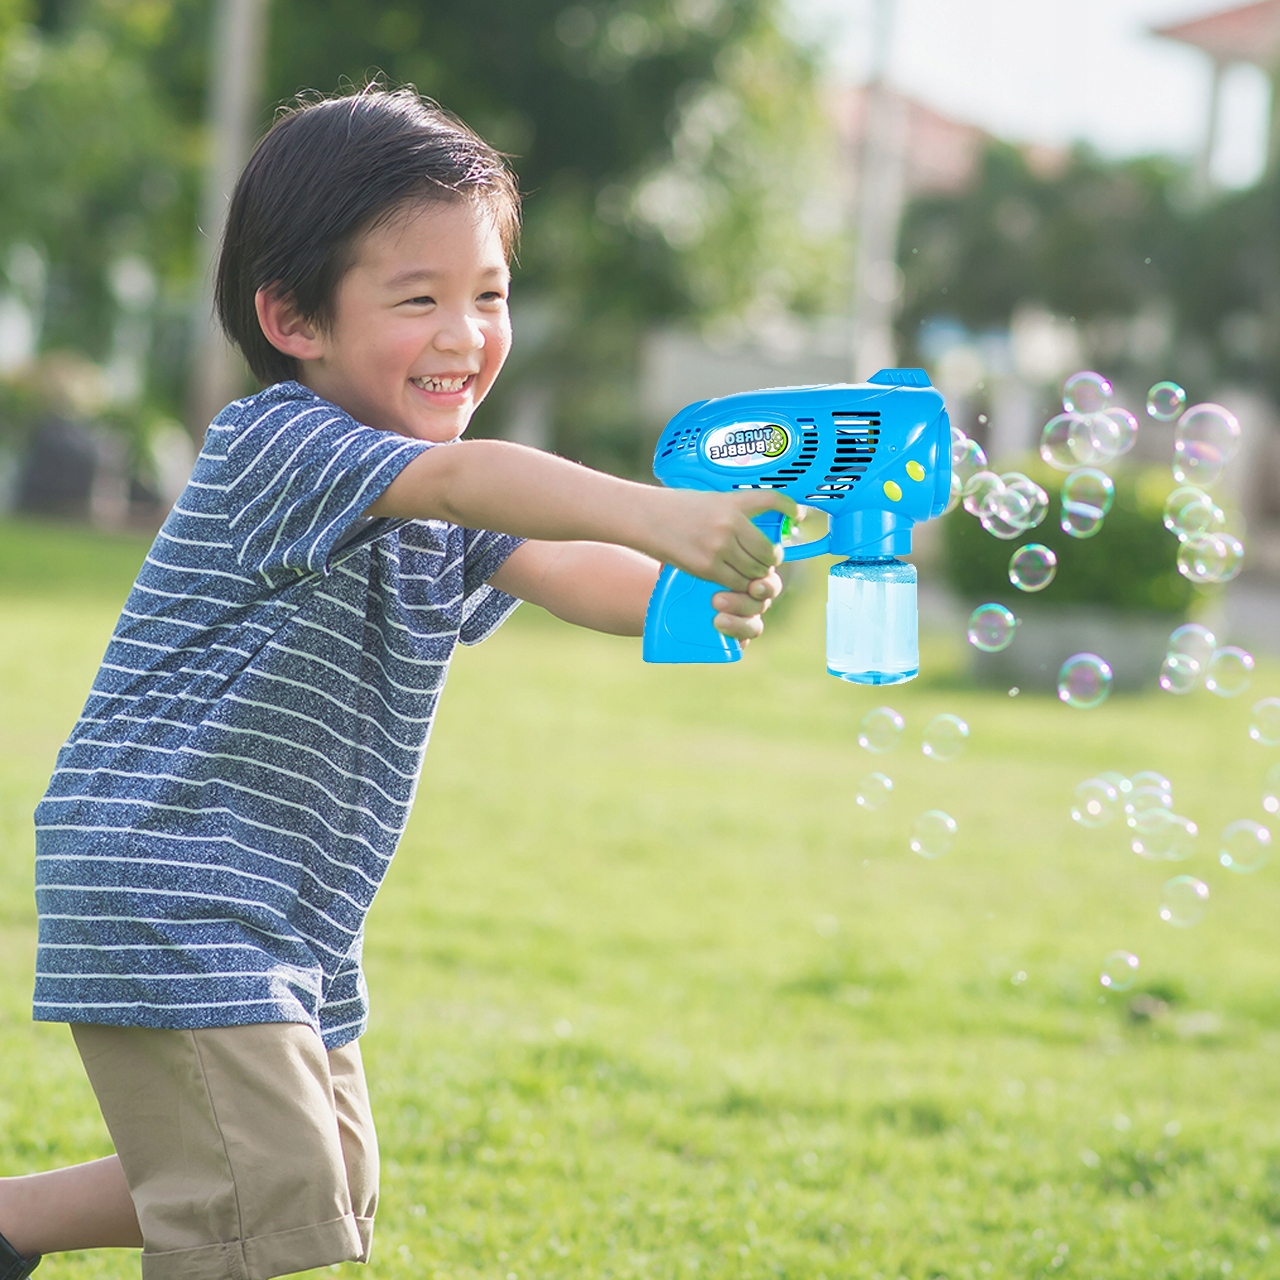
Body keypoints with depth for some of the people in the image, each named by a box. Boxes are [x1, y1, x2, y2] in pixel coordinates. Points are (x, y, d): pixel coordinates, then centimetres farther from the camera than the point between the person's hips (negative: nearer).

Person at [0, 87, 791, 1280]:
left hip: (289, 916, 10)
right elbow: (461, 482, -36)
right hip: (167, 895, -10)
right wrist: (660, 516, -50)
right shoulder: (276, 444, -18)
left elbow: (566, 572, -7)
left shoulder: (445, 512, 11)